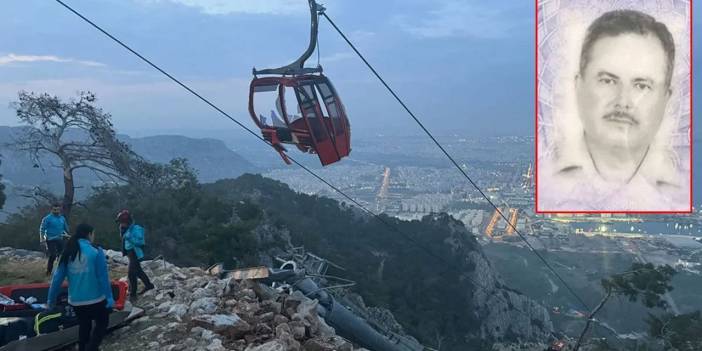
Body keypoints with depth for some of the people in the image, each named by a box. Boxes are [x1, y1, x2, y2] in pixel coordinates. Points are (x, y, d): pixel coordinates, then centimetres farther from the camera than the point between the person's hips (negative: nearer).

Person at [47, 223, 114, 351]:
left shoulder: (68, 253, 1)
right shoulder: (96, 251, -14)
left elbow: (58, 278, 3)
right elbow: (103, 277, -14)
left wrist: (51, 299, 11)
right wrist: (109, 297, -9)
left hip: (75, 300, 5)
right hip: (95, 299, -5)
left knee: (84, 326, 24)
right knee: (101, 324, 13)